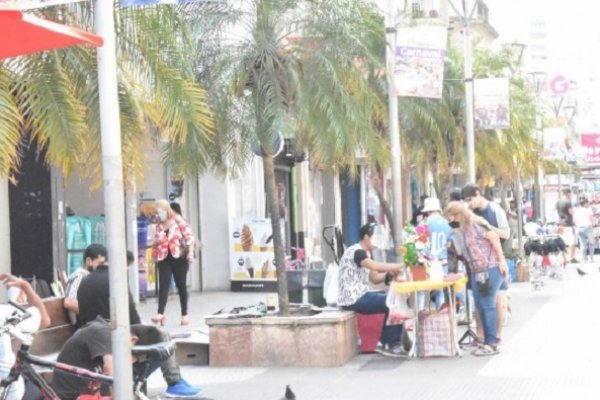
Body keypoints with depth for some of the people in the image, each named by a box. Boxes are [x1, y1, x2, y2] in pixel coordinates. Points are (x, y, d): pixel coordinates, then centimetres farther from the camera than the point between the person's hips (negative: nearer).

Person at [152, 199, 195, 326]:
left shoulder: (178, 220, -3)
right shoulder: (159, 225, 10)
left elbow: (189, 236, -6)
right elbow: (156, 242, 19)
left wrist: (190, 252, -14)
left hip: (179, 257, -3)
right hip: (164, 258, 3)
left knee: (181, 286, 5)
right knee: (163, 285, -10)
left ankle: (184, 315, 12)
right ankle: (160, 313, -19)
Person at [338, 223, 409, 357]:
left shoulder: (365, 253, 18)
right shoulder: (356, 252, -15)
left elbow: (375, 278, 18)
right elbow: (375, 266, -32)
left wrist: (390, 272, -1)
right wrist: (401, 265, -26)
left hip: (359, 296, 11)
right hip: (353, 299, -11)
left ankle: (384, 343, 10)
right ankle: (391, 344, 1)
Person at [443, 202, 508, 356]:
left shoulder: (475, 224, -12)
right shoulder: (462, 229, 13)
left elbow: (494, 237, -16)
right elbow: (462, 250, 20)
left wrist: (502, 260, -17)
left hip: (490, 269, -9)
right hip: (476, 271, 9)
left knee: (487, 305, -7)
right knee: (480, 306, 10)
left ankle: (492, 344, -2)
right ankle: (487, 341, 18)